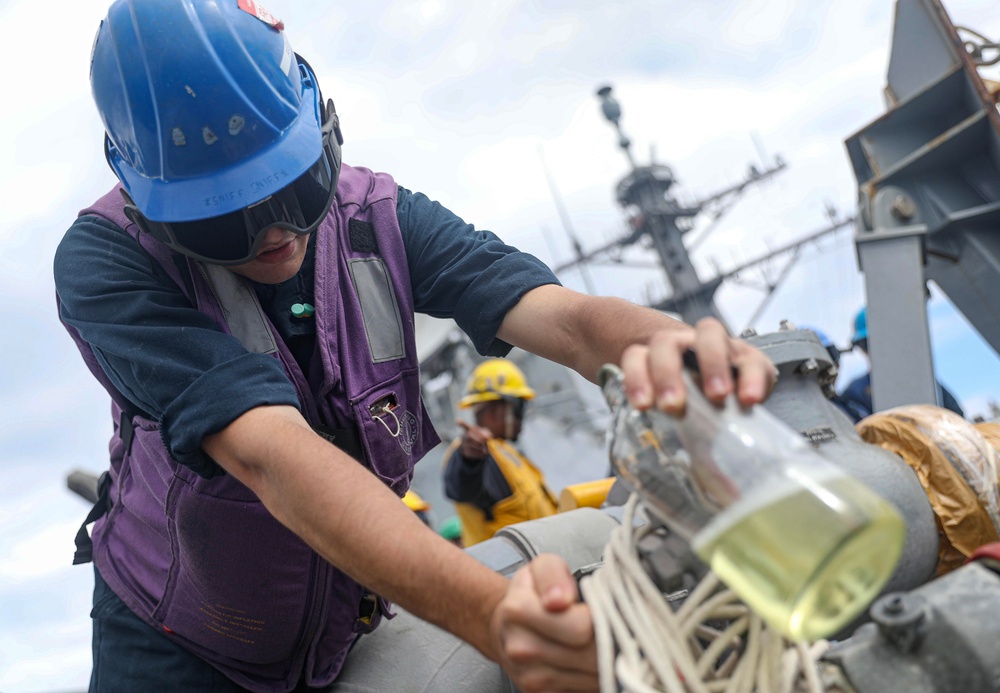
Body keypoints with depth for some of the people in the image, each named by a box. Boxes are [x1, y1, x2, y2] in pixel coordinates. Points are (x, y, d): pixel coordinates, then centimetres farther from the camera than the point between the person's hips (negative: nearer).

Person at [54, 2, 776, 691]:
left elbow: (562, 315, -26)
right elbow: (273, 458, -38)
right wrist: (488, 612, -52)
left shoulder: (379, 216, -12)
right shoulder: (102, 261, -25)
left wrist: (668, 346, -51)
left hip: (353, 624, 4)